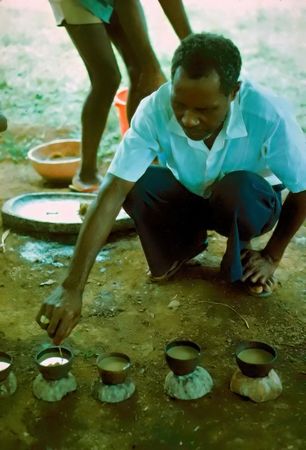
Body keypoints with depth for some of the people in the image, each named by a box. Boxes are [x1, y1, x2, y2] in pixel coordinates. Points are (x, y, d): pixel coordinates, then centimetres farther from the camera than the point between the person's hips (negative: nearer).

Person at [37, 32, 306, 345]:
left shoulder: (269, 115, -32)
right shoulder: (155, 110, -30)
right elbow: (111, 194, -35)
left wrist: (272, 256, -8)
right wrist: (72, 287, -42)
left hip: (248, 202, -1)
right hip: (188, 196, 2)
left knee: (238, 188, -37)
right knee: (136, 184, -29)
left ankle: (239, 261, -4)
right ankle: (186, 243, 2)